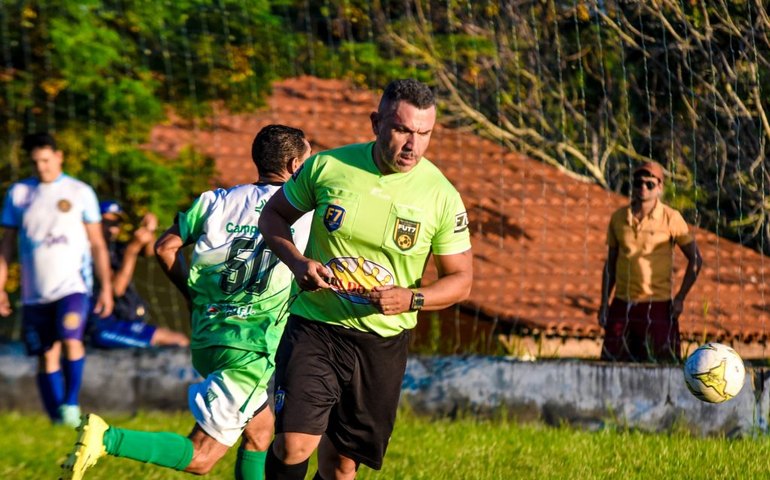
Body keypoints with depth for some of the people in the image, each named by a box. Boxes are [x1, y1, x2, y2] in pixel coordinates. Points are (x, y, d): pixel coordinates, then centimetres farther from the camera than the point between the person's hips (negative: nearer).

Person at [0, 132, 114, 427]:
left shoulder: (80, 192, 4)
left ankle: (71, 403, -13)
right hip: (35, 292, 3)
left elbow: (97, 244, 7)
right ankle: (56, 418, 9)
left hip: (73, 285, -3)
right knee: (46, 356, 2)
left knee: (71, 340, -25)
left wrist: (106, 287, 3)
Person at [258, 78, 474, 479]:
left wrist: (411, 298, -18)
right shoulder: (327, 166, -6)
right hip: (314, 326, -1)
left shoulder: (442, 197, -6)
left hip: (382, 341, 1)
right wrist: (297, 262, -10)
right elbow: (272, 215, 10)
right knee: (294, 445, -18)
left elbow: (461, 279, 2)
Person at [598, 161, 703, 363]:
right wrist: (604, 304, 10)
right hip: (622, 305, 3)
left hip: (657, 306, -3)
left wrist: (680, 298, -5)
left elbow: (695, 259, 2)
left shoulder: (671, 219, -4)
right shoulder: (619, 218, 6)